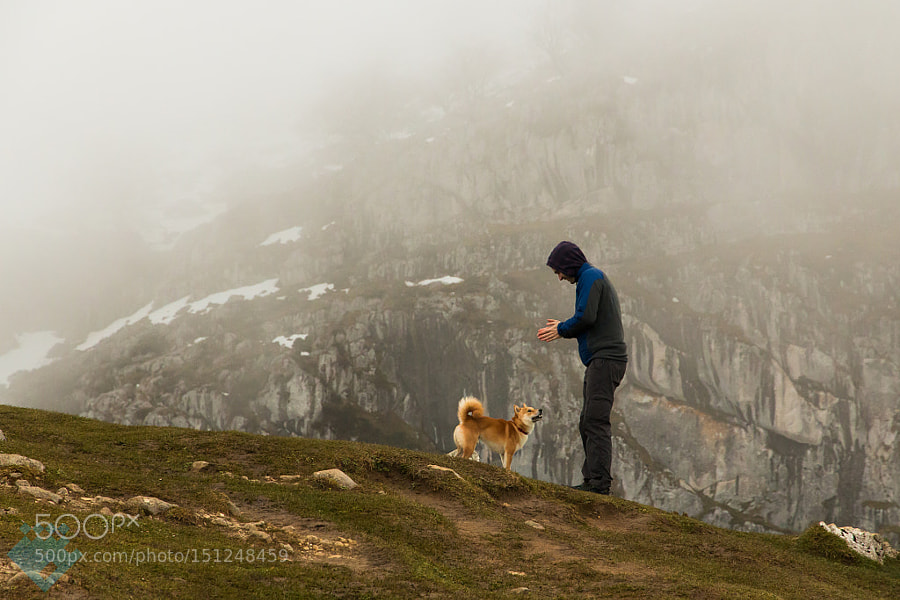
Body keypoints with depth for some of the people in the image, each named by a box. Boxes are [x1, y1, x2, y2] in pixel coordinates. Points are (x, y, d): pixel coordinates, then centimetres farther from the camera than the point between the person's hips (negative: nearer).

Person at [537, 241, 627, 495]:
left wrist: (562, 329, -1)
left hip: (605, 359, -10)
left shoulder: (590, 277, -6)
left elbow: (586, 316, -18)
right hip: (600, 361, 10)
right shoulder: (598, 279, 25)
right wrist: (565, 328, 18)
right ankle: (592, 478, 8)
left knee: (596, 421, -15)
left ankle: (600, 481, -19)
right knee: (588, 423, 9)